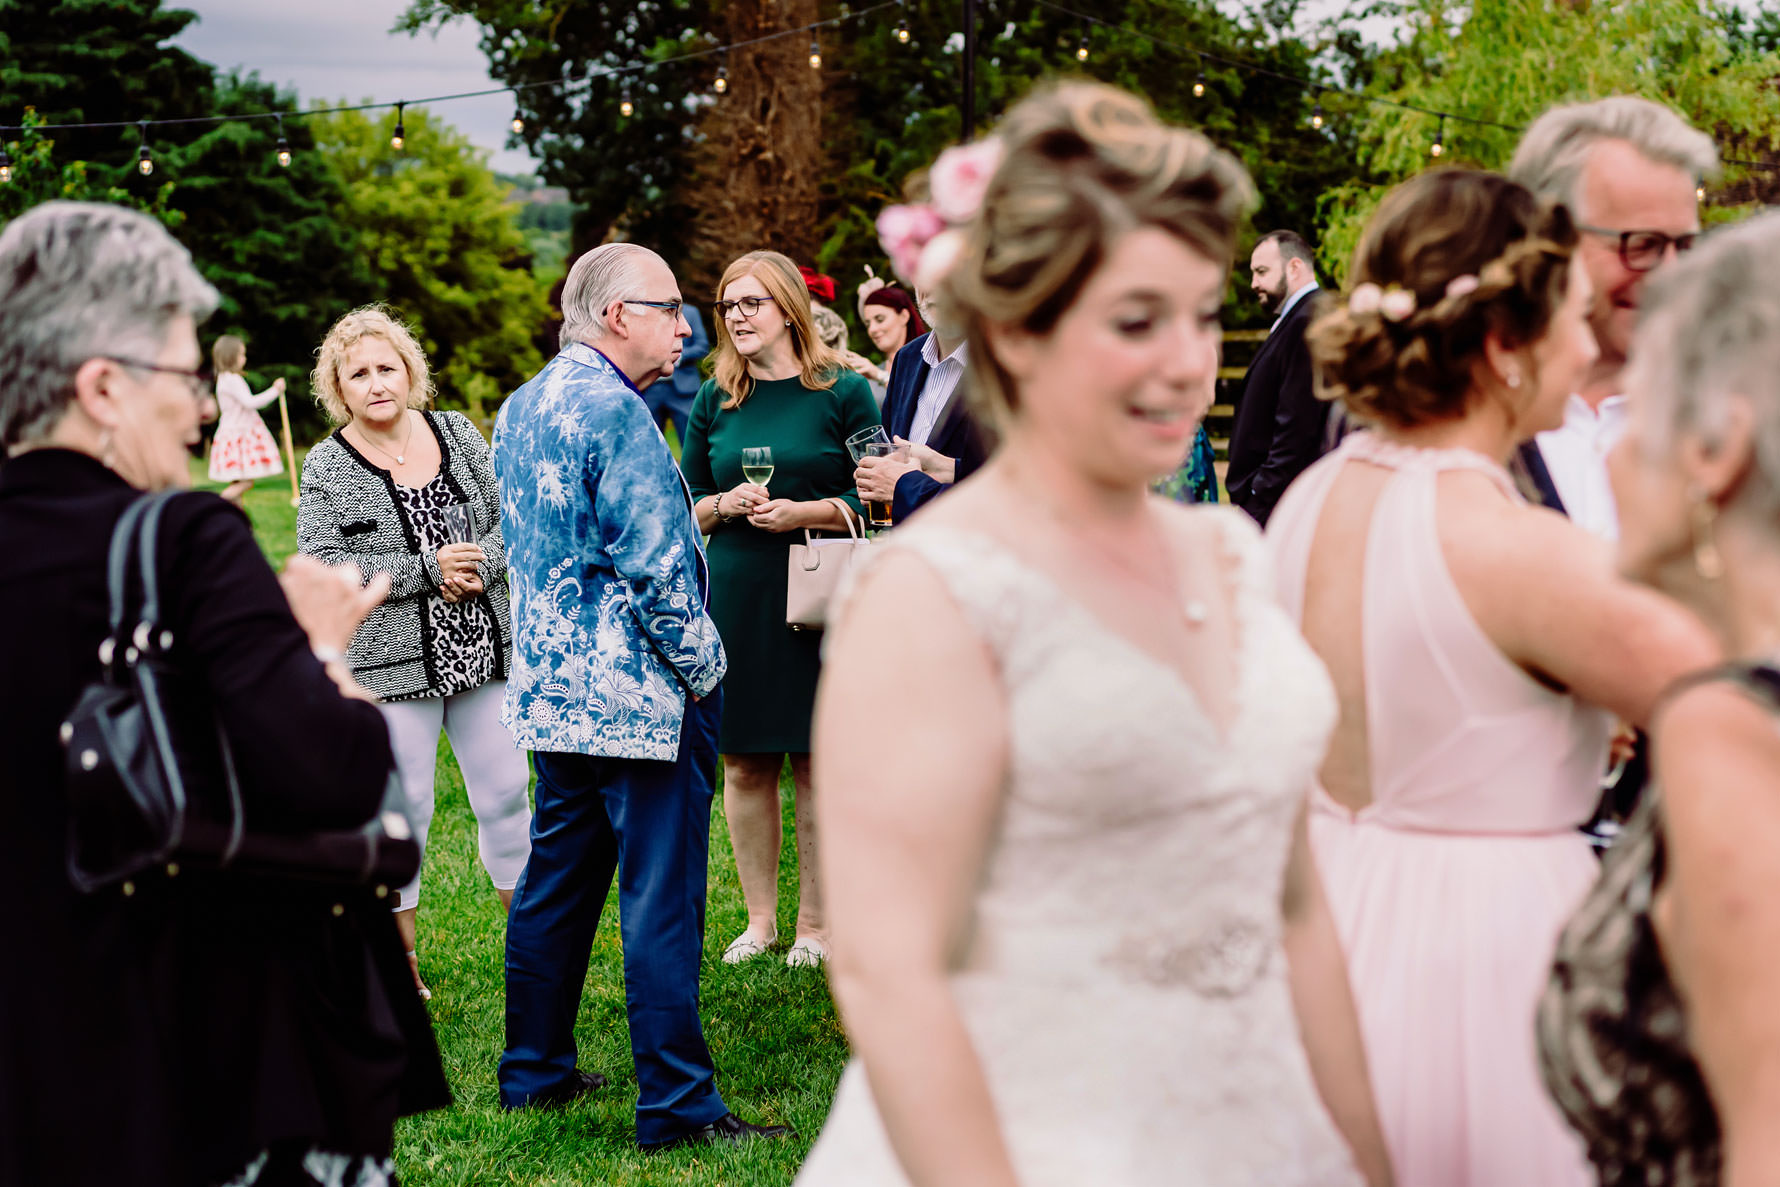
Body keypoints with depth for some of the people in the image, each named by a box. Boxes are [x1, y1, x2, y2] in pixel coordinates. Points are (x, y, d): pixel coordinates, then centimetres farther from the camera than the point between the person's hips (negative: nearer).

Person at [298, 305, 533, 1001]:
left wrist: (479, 566, -12)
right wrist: (427, 567, -16)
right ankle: (398, 955, 16)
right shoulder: (327, 468, -4)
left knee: (506, 791, 9)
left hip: (483, 652, 3)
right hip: (391, 665, -3)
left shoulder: (458, 433, 7)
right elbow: (323, 568, -12)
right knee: (401, 807, 2)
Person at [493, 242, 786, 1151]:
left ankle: (534, 1070, 26)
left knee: (555, 882, 17)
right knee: (661, 901, -4)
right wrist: (704, 671, -9)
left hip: (552, 692, 9)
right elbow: (656, 567, -20)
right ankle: (676, 1104, 0)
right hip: (639, 696, -9)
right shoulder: (613, 412, -17)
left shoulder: (519, 408, 13)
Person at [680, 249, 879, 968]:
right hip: (732, 597, 3)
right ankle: (760, 917, 20)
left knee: (817, 763, 2)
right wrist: (725, 504, -8)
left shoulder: (843, 392, -1)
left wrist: (802, 512, -15)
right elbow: (685, 504, 13)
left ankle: (815, 923, 14)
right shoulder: (715, 400, 9)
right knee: (743, 764, 7)